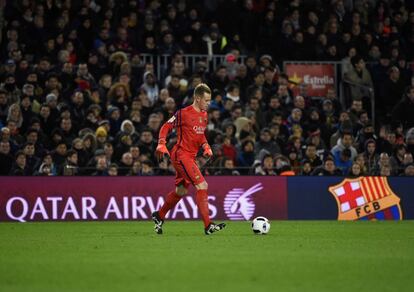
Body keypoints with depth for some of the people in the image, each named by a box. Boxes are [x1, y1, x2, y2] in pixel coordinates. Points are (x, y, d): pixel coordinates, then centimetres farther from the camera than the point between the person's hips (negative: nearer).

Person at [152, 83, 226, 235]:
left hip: (190, 157, 9)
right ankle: (208, 226, -17)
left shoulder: (204, 115, 12)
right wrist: (161, 145, -17)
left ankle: (159, 216, 37)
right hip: (181, 155, -9)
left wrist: (206, 146, 9)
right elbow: (166, 127, -5)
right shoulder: (183, 113, -13)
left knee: (181, 191, 18)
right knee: (202, 186, -17)